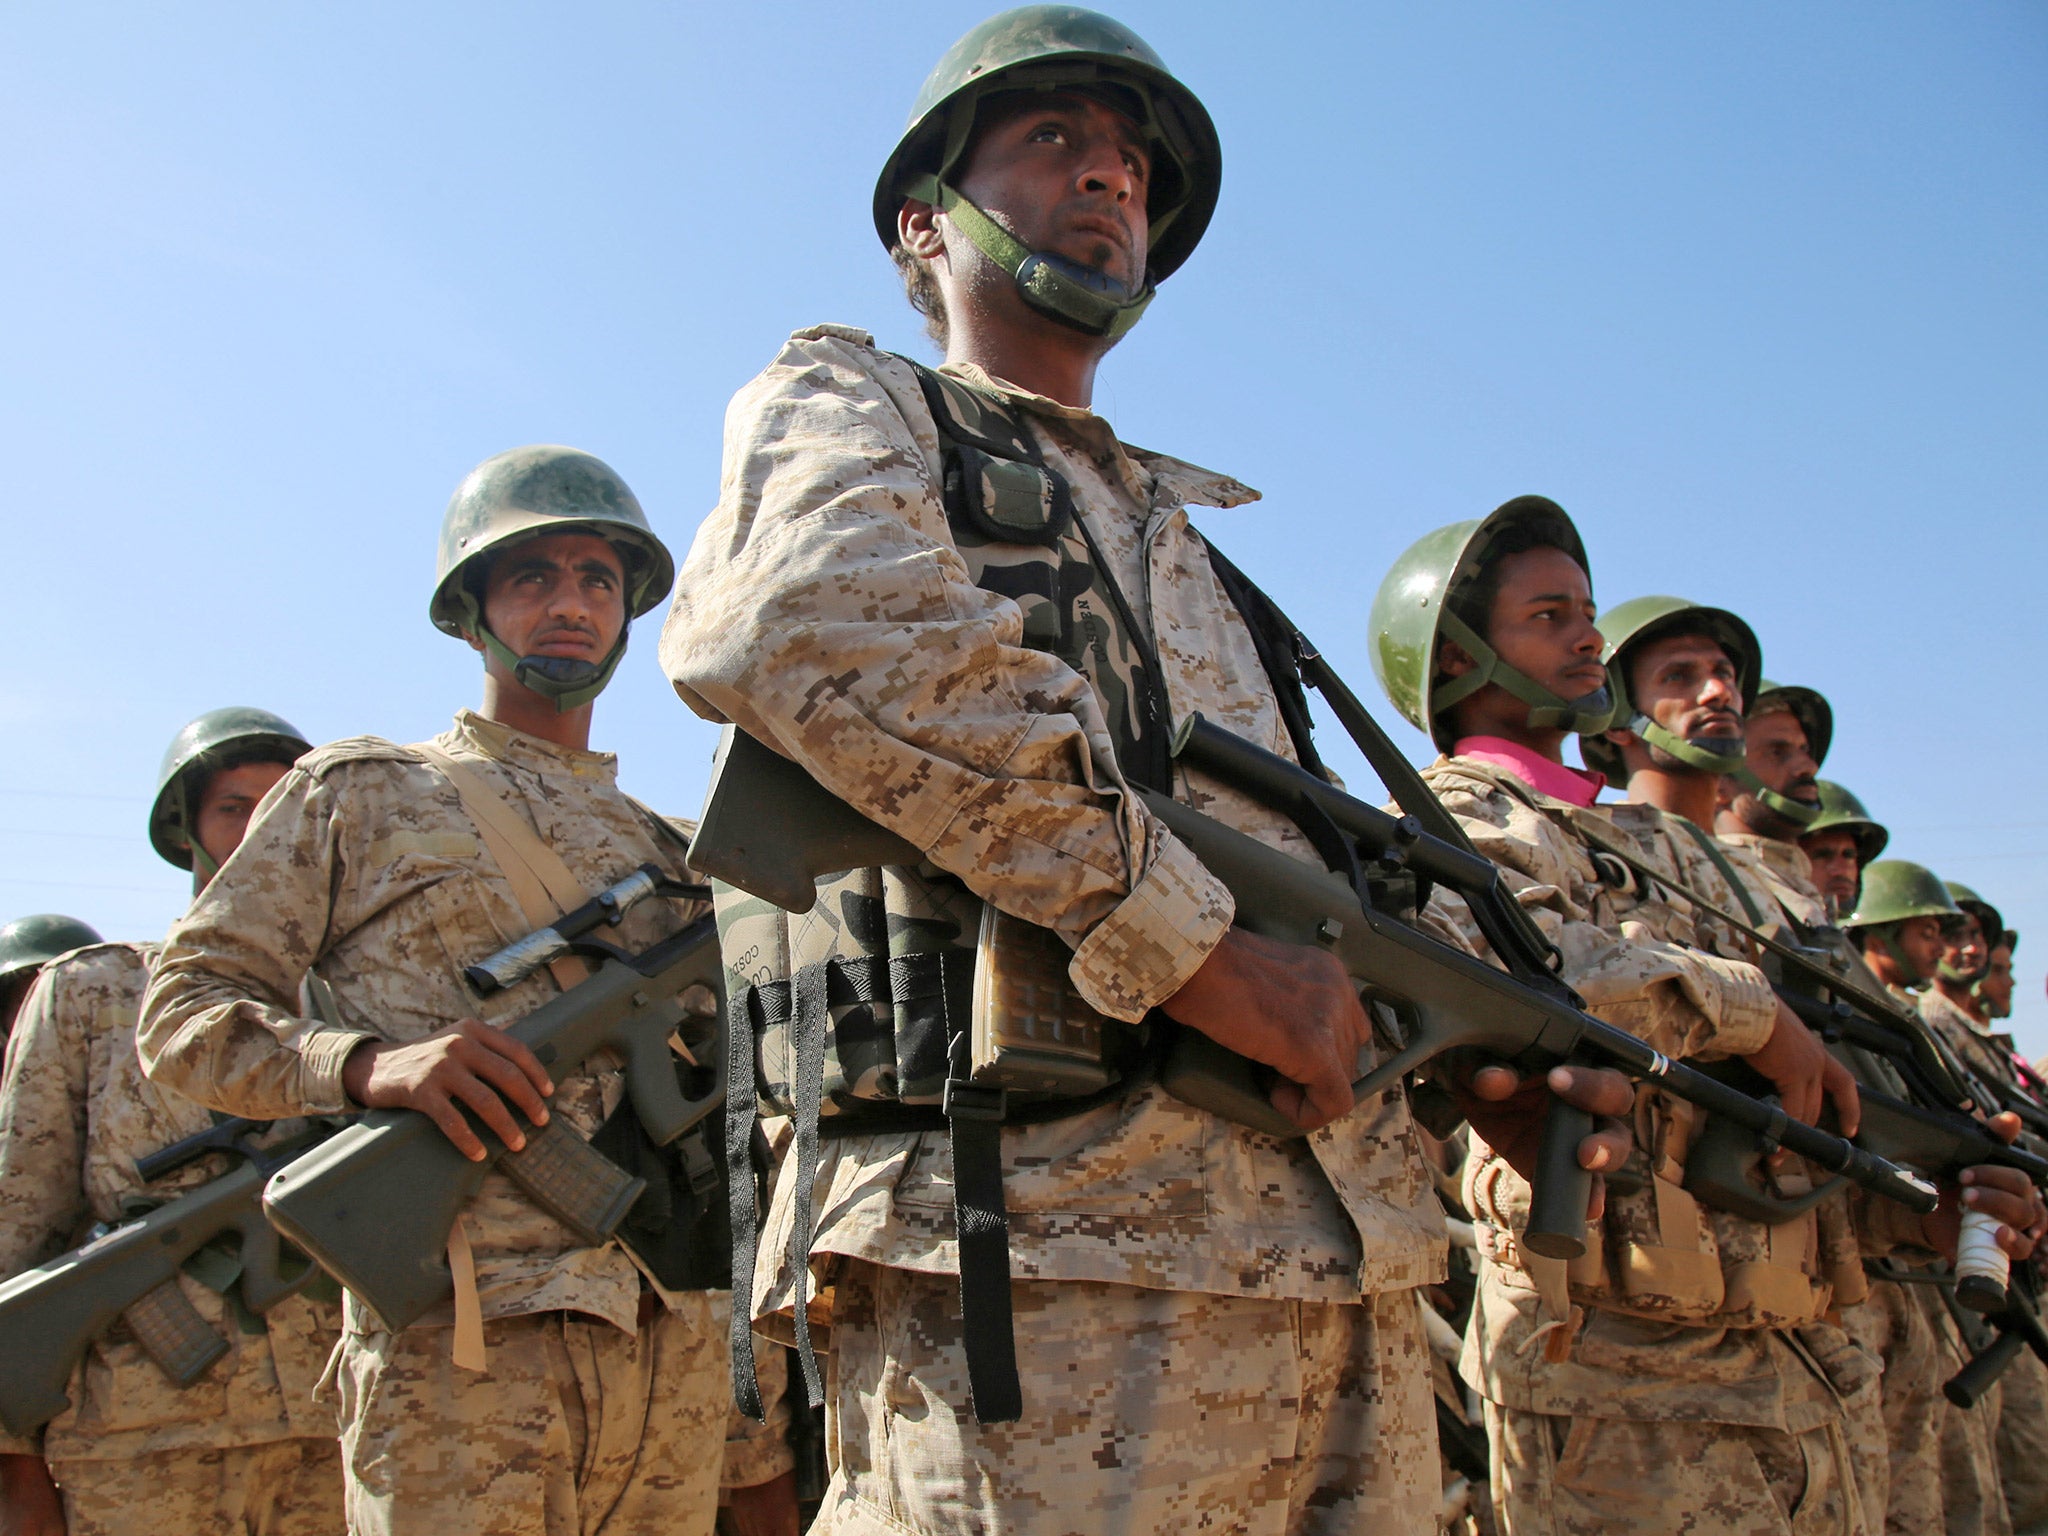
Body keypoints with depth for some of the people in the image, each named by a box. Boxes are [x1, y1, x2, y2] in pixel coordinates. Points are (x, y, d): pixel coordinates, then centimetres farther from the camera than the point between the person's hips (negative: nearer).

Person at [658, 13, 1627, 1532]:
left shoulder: (1188, 538, 29)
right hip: (1050, 1271, -7)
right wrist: (1192, 943, -18)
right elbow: (793, 620, -17)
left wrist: (1487, 1050, 9)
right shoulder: (842, 400, 9)